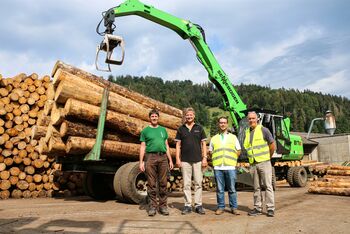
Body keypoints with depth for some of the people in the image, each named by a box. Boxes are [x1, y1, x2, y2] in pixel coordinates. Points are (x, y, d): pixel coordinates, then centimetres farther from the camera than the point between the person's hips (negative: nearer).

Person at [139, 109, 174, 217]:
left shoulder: (163, 130, 17)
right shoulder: (145, 131, 9)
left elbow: (166, 146, 17)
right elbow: (142, 147, 6)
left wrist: (170, 160, 10)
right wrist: (141, 162, -2)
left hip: (163, 157, 2)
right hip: (150, 157, -2)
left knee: (163, 183, 3)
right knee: (151, 183, -1)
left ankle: (163, 206, 10)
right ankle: (153, 206, 8)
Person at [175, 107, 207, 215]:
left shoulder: (199, 128, 7)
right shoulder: (181, 129, 8)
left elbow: (203, 144, 6)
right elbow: (178, 145, 6)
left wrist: (204, 158, -3)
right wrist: (177, 159, -2)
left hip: (197, 160, 0)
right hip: (185, 160, 0)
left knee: (198, 183, 2)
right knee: (186, 184, 4)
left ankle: (198, 205, 11)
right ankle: (188, 205, 12)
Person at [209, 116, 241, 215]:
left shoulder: (233, 137, 14)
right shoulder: (214, 138, 15)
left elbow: (238, 151, 13)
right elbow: (210, 152, 17)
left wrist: (232, 159, 2)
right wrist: (216, 158, 3)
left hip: (230, 167, -1)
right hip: (218, 167, 1)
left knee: (232, 189, 1)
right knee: (220, 189, 2)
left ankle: (234, 208, 10)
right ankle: (220, 207, 11)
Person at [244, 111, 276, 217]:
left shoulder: (263, 130, -4)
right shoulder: (247, 132, 10)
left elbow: (273, 146, -1)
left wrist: (268, 157, 6)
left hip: (264, 162, -5)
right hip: (253, 164, 5)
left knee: (268, 186, -2)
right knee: (256, 187, 10)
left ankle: (270, 208, 5)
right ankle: (258, 208, 18)